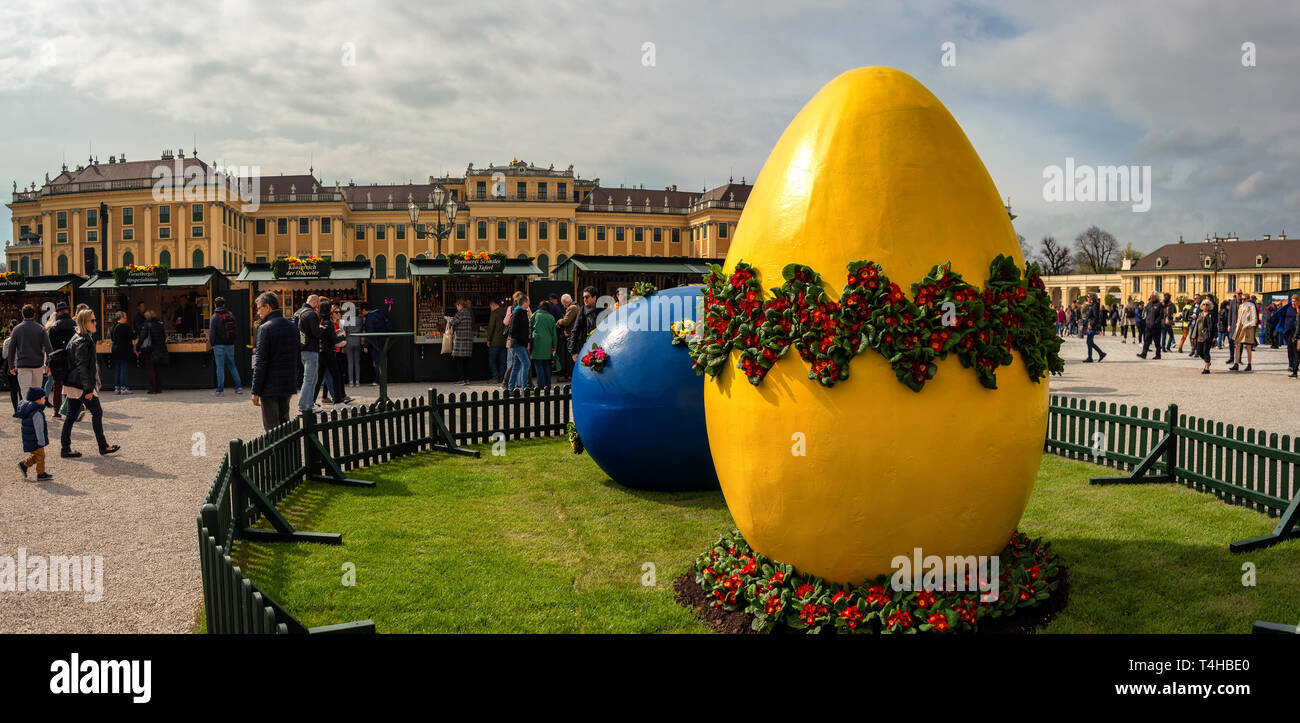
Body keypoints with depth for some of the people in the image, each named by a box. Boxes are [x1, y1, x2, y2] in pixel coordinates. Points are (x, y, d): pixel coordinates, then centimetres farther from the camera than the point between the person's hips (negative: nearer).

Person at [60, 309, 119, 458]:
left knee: (71, 415, 10)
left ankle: (65, 449, 13)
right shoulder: (83, 342, -17)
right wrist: (88, 389, -21)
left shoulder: (80, 338, 14)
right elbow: (82, 367, -21)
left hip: (73, 384, 9)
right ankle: (103, 446, 10)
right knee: (97, 412, 2)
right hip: (81, 384, -9)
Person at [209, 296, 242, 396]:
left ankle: (220, 390, 0)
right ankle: (239, 386, 9)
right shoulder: (231, 315, 5)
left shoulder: (215, 316, -9)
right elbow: (236, 328, 9)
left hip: (219, 345, -5)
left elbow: (211, 332, -9)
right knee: (232, 365, 13)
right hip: (230, 344, 5)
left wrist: (212, 343, 3)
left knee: (220, 367, -1)